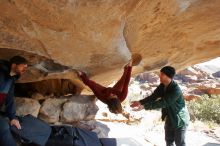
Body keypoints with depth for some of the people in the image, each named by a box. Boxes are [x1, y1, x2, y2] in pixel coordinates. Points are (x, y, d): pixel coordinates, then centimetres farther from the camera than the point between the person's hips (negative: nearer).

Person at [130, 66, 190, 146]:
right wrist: (140, 102, -15)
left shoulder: (176, 90, -32)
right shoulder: (162, 86, -5)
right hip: (170, 118, 8)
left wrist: (144, 106, -38)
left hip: (180, 119, -8)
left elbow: (162, 103, -36)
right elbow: (153, 96, -2)